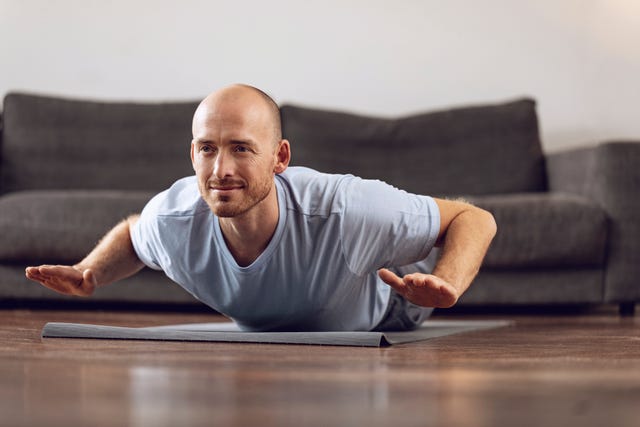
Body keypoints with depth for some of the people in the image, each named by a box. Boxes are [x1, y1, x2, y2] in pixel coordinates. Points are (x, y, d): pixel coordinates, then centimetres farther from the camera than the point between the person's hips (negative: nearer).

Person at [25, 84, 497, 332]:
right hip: (264, 336, 2)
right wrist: (89, 274, -27)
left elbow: (476, 219, -35)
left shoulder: (343, 211, -48)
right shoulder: (173, 218, -36)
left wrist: (445, 287, -55)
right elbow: (132, 233, -7)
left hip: (384, 325, -1)